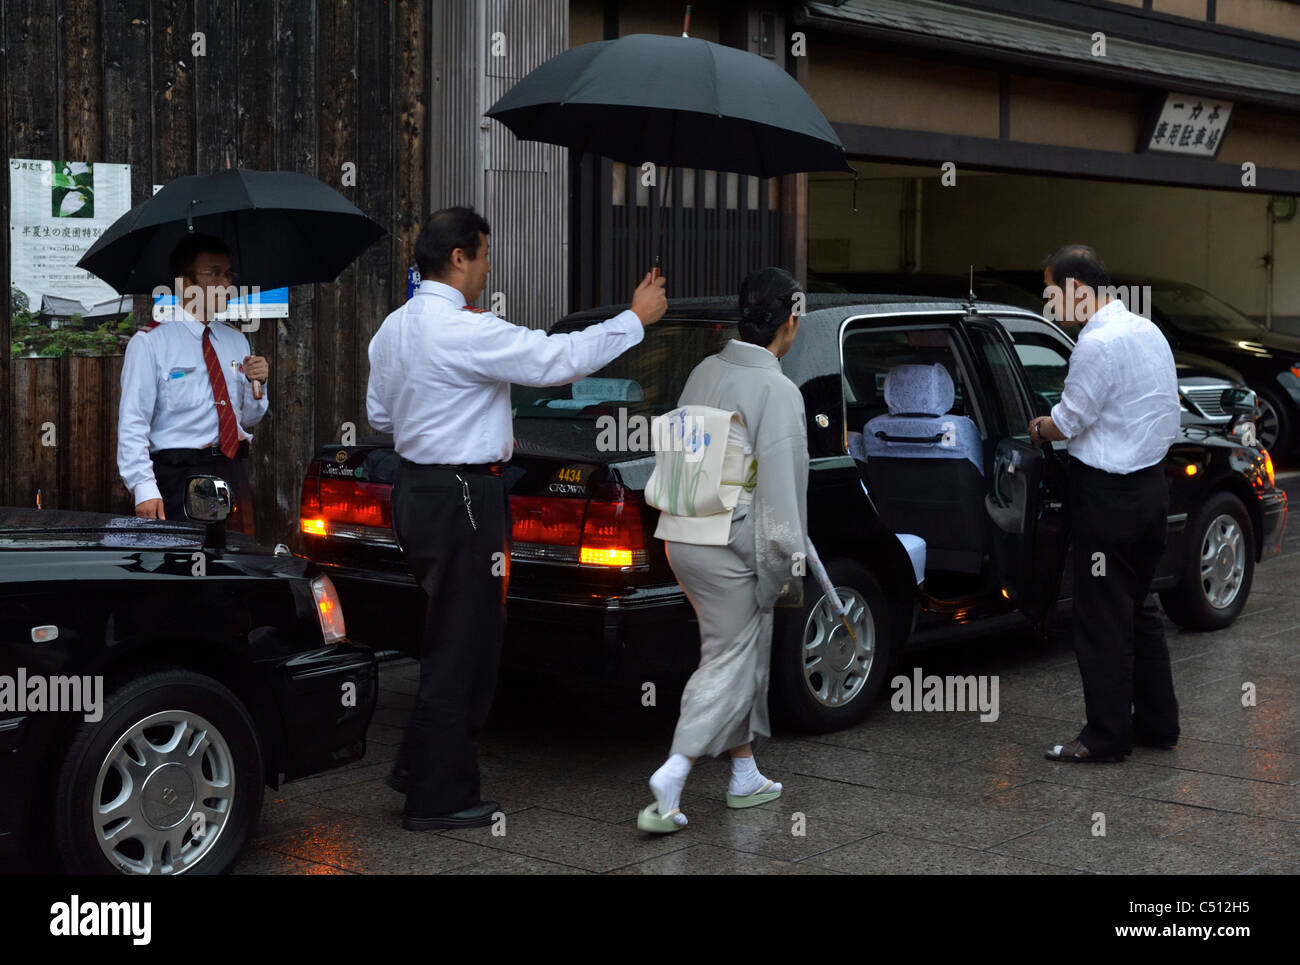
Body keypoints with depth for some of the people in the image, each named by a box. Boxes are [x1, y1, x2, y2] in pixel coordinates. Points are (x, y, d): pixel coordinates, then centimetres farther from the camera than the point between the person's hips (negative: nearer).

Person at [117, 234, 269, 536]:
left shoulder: (236, 341, 15)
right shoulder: (150, 342, -4)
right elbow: (132, 423, -9)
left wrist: (255, 384, 0)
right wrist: (144, 488, -19)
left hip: (233, 473, 6)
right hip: (179, 474, -5)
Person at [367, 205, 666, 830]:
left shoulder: (392, 329, 9)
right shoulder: (464, 331, -20)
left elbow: (379, 414, 18)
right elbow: (560, 359, -20)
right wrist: (636, 317, -10)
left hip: (418, 489, 10)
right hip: (462, 497, -10)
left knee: (449, 637, 21)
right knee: (462, 644, 0)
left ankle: (420, 768, 29)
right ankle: (438, 798, 8)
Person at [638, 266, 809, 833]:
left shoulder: (705, 372, 8)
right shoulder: (776, 391, -15)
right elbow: (779, 489, -17)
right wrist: (788, 569, -10)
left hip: (683, 537, 8)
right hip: (731, 548, -8)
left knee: (745, 658, 20)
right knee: (729, 664, -2)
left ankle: (745, 776, 29)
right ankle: (669, 783, -12)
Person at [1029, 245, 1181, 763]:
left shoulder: (1098, 342, -19)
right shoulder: (1147, 330, 10)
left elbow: (1069, 421, -15)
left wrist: (1039, 429, 7)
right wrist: (1059, 424, 11)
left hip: (1108, 493, -9)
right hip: (1150, 482, 9)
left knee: (1103, 617, -1)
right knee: (1139, 607, 18)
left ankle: (1107, 735, 4)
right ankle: (1157, 721, 25)